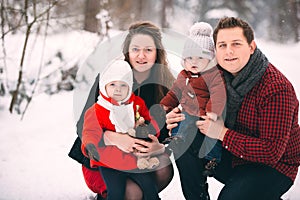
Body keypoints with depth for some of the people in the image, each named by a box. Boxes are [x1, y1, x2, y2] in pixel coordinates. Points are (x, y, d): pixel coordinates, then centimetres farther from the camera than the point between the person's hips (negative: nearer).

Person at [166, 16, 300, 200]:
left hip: (274, 165, -6)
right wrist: (178, 118, -14)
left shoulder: (276, 88, -25)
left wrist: (223, 133, -27)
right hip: (233, 157, 6)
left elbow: (272, 152, -27)